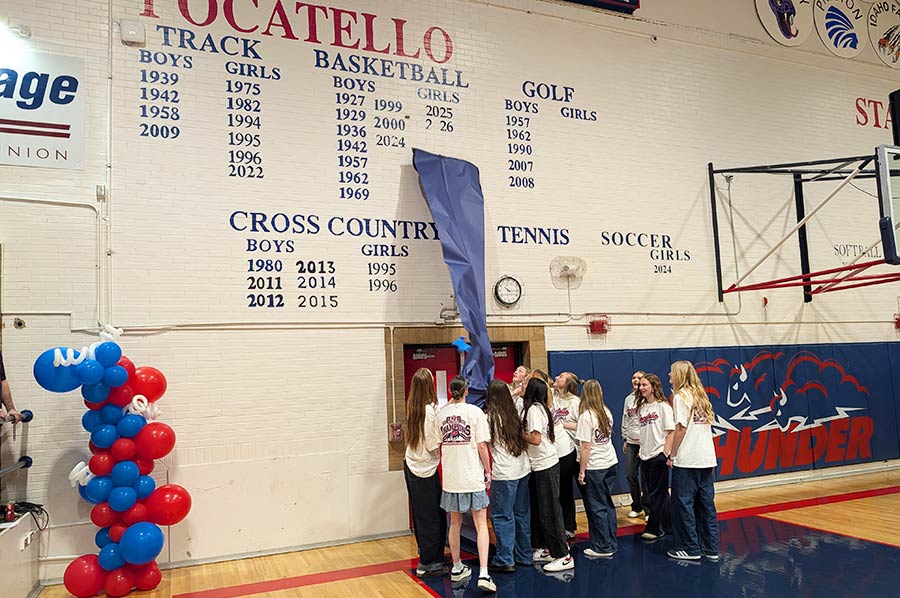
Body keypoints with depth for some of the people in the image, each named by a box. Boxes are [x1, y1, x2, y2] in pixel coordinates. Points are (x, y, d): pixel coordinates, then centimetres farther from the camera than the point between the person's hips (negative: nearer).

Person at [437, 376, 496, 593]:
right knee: (481, 525, 2)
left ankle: (457, 568, 29)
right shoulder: (475, 412, -9)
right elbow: (482, 446, -11)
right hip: (473, 477, -3)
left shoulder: (442, 412, 1)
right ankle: (484, 574, -7)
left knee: (455, 524, 18)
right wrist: (488, 471, 2)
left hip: (451, 477, 4)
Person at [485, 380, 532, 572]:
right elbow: (522, 438, 11)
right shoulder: (515, 414, 8)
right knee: (522, 513, 14)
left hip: (504, 473, -7)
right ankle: (524, 556, 23)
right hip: (523, 468, 7)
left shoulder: (490, 417, -9)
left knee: (502, 515, 1)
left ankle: (505, 560, 4)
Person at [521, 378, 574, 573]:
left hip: (545, 465, -9)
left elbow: (535, 439, -22)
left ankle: (563, 556, 2)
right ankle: (546, 549, 26)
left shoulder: (534, 409, -15)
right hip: (541, 464, 9)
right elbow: (540, 436, 9)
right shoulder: (540, 407, 11)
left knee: (549, 511, -4)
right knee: (539, 509, 16)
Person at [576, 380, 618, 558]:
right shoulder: (606, 412, 2)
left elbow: (586, 448, -18)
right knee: (608, 504, 16)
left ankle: (603, 547, 12)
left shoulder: (586, 416, -18)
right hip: (610, 463, 7)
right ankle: (612, 543, 25)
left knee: (596, 507, 4)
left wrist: (582, 471, -11)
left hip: (594, 467, -7)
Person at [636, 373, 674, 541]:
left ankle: (654, 528, 8)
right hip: (645, 456, 7)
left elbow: (671, 432, -11)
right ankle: (667, 525, 24)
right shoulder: (642, 407, 11)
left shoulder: (663, 406, -8)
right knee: (653, 492, 13)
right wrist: (642, 451, 9)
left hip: (658, 455, -7)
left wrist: (666, 453, -17)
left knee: (657, 492, 0)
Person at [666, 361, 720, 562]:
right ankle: (711, 548, 17)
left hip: (687, 460, -8)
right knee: (706, 502, 12)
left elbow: (681, 427, -15)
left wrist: (672, 455, -9)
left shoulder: (681, 396, -9)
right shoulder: (700, 396, 13)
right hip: (706, 458, 8)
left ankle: (690, 549, 7)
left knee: (683, 502, 2)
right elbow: (707, 425, 12)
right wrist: (711, 459, 15)